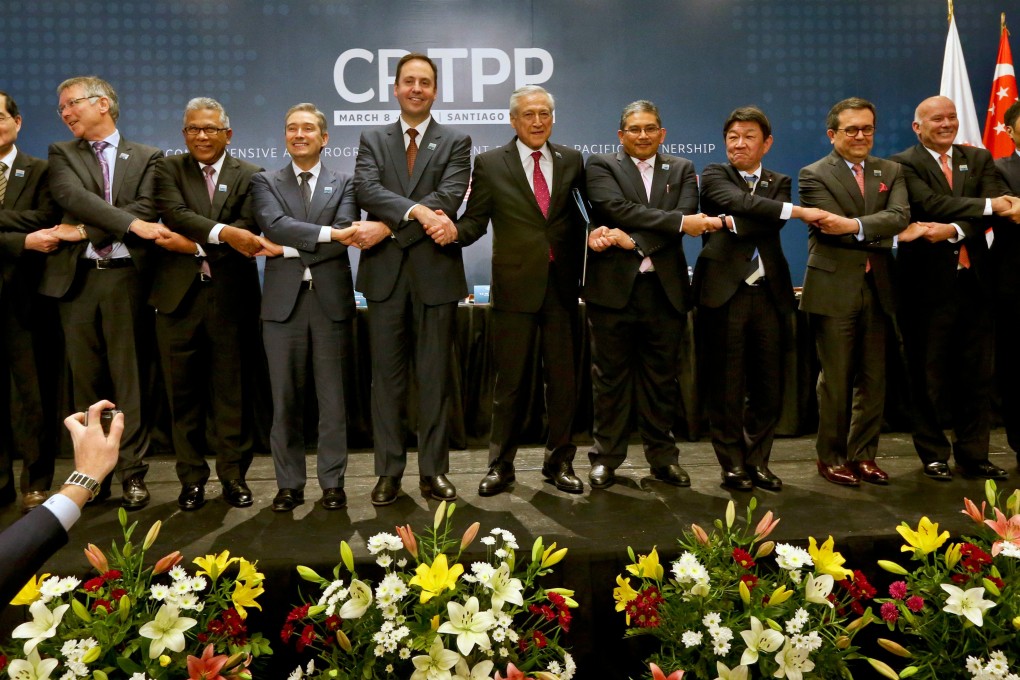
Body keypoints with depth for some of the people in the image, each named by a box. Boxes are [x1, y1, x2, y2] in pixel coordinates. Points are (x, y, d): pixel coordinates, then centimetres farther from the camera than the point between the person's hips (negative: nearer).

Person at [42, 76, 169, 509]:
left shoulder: (146, 157, 9)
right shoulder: (62, 154, 13)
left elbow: (146, 209, -6)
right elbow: (71, 195, -8)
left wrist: (85, 231, -12)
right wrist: (131, 223, -18)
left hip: (126, 277, -2)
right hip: (76, 277, 2)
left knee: (130, 377, 0)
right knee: (86, 379, 6)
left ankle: (132, 472, 7)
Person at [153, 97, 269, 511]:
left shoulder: (250, 175, 6)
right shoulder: (168, 169, 7)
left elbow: (247, 229, -7)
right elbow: (175, 214, -11)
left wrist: (196, 245, -12)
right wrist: (222, 233, -25)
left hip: (232, 297, -1)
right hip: (179, 296, 1)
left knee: (233, 392, 5)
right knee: (184, 393, 7)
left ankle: (233, 475, 17)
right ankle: (192, 478, 19)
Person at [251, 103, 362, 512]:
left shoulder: (344, 184, 9)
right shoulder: (265, 182, 10)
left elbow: (342, 240, -7)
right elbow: (274, 224, -11)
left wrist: (288, 249, -9)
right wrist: (327, 233, -17)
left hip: (331, 299, 0)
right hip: (283, 301, 1)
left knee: (332, 398, 5)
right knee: (285, 399, 5)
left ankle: (332, 482, 15)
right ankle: (289, 485, 15)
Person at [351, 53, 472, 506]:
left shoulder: (456, 142, 7)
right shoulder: (372, 140, 11)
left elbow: (450, 196, -10)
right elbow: (366, 188, -8)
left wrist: (388, 226, -16)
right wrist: (420, 212, -22)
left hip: (436, 271, -1)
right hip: (385, 271, 1)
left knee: (435, 376, 5)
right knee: (387, 374, 5)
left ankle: (433, 471, 15)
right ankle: (389, 472, 14)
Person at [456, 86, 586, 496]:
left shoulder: (571, 161, 10)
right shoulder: (490, 164, 3)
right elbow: (474, 220, -1)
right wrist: (450, 231, -21)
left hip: (562, 285, 2)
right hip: (515, 287, -2)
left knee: (563, 378, 9)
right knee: (510, 382, 5)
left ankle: (559, 463, 23)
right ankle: (500, 466, 18)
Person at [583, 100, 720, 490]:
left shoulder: (682, 170, 13)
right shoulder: (600, 165, 6)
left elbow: (687, 220, -5)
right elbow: (618, 207, -13)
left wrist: (629, 238, -17)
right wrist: (679, 221, -18)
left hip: (665, 289, 2)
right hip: (613, 287, -2)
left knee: (661, 377, 9)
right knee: (611, 376, 5)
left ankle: (663, 456, 21)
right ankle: (606, 458, 15)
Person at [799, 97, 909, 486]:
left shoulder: (891, 172, 13)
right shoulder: (815, 175, -1)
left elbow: (899, 216, -6)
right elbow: (833, 227, -13)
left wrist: (855, 225, -21)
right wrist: (879, 235, -6)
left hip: (877, 289, 5)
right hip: (834, 289, -5)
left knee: (873, 378, 9)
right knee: (835, 379, 1)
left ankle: (863, 455, 20)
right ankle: (831, 457, 13)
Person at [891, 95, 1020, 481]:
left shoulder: (979, 159, 12)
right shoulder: (904, 164, -2)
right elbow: (931, 204, -18)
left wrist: (955, 230, -19)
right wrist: (988, 205, -15)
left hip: (974, 280, 5)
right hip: (928, 282, -4)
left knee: (977, 374, 9)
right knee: (929, 374, 5)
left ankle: (973, 453, 21)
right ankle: (934, 454, 17)